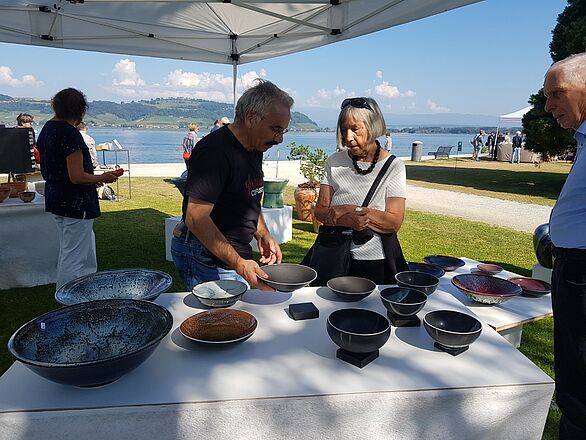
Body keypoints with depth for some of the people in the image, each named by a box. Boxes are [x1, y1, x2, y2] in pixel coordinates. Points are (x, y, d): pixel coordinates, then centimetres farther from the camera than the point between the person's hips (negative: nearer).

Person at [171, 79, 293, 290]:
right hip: (206, 258, -8)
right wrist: (238, 263, -31)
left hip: (237, 255, 9)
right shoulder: (215, 151, -22)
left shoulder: (254, 150, 8)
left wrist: (263, 235, 3)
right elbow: (195, 218, -27)